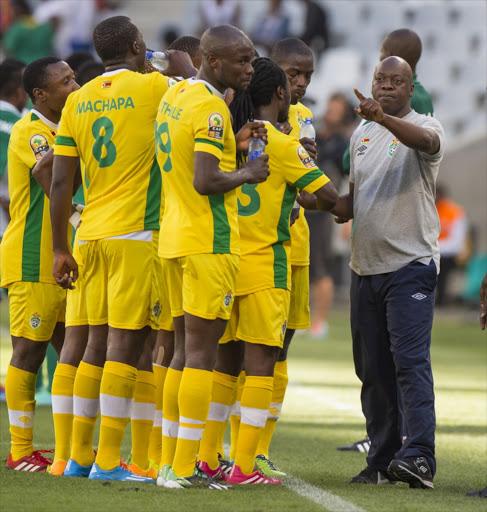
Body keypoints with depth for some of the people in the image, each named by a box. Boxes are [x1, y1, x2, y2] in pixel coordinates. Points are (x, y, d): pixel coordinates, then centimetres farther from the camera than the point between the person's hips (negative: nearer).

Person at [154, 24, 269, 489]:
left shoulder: (173, 97, 14)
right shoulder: (211, 108, -15)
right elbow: (205, 182, -23)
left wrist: (232, 147, 15)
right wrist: (248, 175, -8)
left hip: (174, 238, 9)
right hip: (208, 242, -9)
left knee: (184, 350, 12)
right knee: (201, 352, -7)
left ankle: (169, 463, 13)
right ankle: (184, 469, -8)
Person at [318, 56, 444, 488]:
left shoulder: (424, 126, -4)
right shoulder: (362, 134, 17)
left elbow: (425, 140, -30)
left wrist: (383, 117, -47)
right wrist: (337, 205, 2)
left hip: (411, 263, -7)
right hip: (365, 266, 7)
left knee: (410, 361, -17)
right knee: (372, 368, 7)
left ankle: (419, 456, -23)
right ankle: (382, 460, 12)